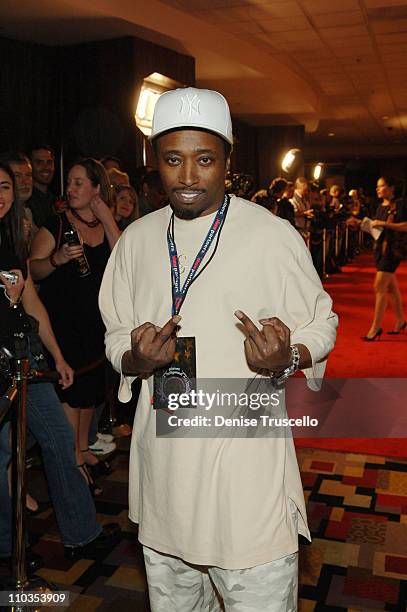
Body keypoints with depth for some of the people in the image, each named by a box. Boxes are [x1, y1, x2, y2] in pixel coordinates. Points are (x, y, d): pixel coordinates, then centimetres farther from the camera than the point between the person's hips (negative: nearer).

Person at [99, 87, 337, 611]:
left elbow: (320, 324, 0)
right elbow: (116, 337, 10)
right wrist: (136, 360, -13)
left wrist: (286, 357, -22)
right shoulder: (136, 239, 3)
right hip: (162, 464, 5)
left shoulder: (274, 235, -9)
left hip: (248, 465, -4)